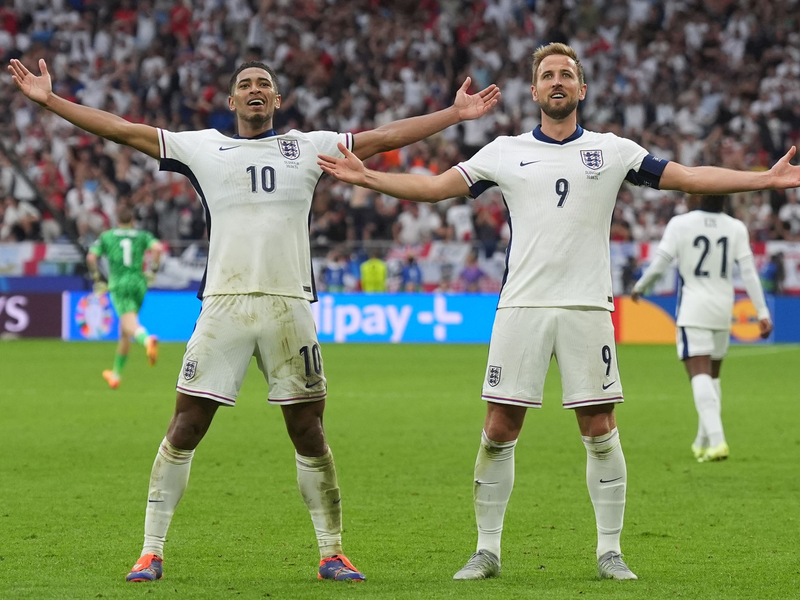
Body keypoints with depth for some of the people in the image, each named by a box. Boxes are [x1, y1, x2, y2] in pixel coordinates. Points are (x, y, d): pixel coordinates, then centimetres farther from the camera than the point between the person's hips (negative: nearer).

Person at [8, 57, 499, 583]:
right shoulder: (203, 147, 12)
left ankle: (332, 554, 12)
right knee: (186, 427, -4)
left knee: (308, 431, 2)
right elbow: (120, 129, 12)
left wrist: (454, 114, 12)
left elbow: (384, 137, 16)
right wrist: (49, 100, 8)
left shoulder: (308, 147, 14)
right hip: (223, 303, 0)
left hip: (289, 305, 1)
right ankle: (152, 551, 3)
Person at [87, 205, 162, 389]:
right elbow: (157, 248, -7)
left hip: (119, 283, -3)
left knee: (130, 325, -23)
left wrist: (97, 280, 11)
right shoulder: (142, 236, 13)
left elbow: (91, 257, 0)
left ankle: (147, 339, -59)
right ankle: (116, 375, 27)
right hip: (139, 283, 3)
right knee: (124, 332, 17)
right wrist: (153, 271, 2)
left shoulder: (106, 236, 12)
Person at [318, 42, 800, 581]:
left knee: (600, 430, -1)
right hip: (522, 307, 0)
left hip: (587, 307, 0)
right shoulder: (506, 152, 9)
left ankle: (610, 551, 10)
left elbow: (689, 178, 6)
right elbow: (433, 187, 9)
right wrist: (365, 177, -1)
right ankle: (487, 551, 8)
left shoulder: (612, 151, 8)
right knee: (499, 430, -1)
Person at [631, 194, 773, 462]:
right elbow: (749, 272, -2)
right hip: (723, 309, 4)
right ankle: (703, 441, 27)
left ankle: (716, 441, -26)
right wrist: (763, 312, 1)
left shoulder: (679, 224, -9)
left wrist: (638, 287, 13)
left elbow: (659, 264, -6)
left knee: (700, 375, -10)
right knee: (712, 376, 18)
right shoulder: (736, 228, -1)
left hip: (693, 309, -4)